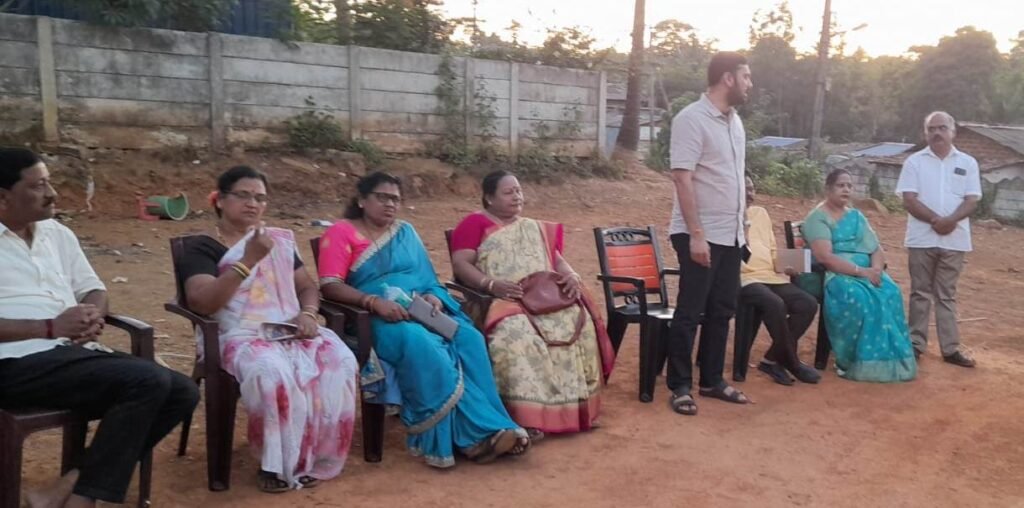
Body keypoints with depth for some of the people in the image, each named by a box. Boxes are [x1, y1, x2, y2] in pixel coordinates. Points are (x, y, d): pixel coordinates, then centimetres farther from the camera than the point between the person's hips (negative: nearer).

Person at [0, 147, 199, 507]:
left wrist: (93, 317, -2)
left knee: (182, 392, -9)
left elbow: (92, 289, 21)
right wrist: (51, 327, -18)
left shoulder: (57, 234, 18)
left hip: (74, 353, 8)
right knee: (148, 380, -27)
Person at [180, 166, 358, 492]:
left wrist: (308, 313, -2)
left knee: (340, 362, -25)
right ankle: (279, 464, -18)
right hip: (238, 336, -4)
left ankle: (315, 458, -13)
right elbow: (200, 303, -13)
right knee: (272, 373, -38)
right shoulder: (202, 247, 3)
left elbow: (307, 286, 22)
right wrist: (248, 261, -20)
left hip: (291, 331, 5)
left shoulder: (280, 240, 19)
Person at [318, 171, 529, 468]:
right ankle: (479, 432, -31)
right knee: (421, 345, -37)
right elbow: (330, 286, -8)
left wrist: (433, 297, -7)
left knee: (469, 339, -25)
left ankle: (486, 431, -27)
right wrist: (374, 302, -23)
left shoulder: (406, 232, 23)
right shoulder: (341, 233, 5)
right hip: (378, 319, -5)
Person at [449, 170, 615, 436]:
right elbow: (460, 264, -4)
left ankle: (577, 406, -16)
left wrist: (571, 276, -4)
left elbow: (556, 259, 19)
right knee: (516, 333, -38)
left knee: (580, 321, -23)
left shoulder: (535, 228, 28)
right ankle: (526, 415, -35)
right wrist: (491, 284, -21)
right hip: (503, 300, -5)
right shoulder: (475, 223, 8)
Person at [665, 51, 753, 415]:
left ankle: (712, 380, 26)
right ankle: (679, 387, 11)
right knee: (690, 311, 0)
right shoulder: (691, 119, -13)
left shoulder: (735, 120, 12)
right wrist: (696, 234, -22)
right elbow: (682, 179, -19)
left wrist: (740, 225, 14)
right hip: (701, 235, -8)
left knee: (722, 310, 13)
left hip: (731, 234, 8)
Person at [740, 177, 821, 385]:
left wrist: (779, 267, 8)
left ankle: (773, 360, -10)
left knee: (808, 304, -15)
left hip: (770, 276, 7)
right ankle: (792, 362, -13)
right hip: (743, 277, -7)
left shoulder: (761, 213, 23)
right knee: (775, 304, -33)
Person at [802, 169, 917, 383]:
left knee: (890, 293, -25)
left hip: (868, 273, 6)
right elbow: (825, 257, -15)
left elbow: (877, 249, 13)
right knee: (858, 297, -36)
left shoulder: (857, 216, 21)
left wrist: (876, 269, -11)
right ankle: (850, 361, -22)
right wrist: (861, 271, -22)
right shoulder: (817, 218, -2)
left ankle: (887, 360, -21)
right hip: (836, 275, -6)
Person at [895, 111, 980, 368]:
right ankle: (916, 343, 12)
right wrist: (935, 219, -18)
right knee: (920, 293, 6)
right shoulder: (914, 161, 2)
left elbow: (972, 201, 0)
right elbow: (909, 200, -5)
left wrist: (950, 220, -18)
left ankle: (950, 347, 11)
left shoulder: (968, 163, 6)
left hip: (954, 239, 1)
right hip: (922, 238, -1)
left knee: (947, 295, 8)